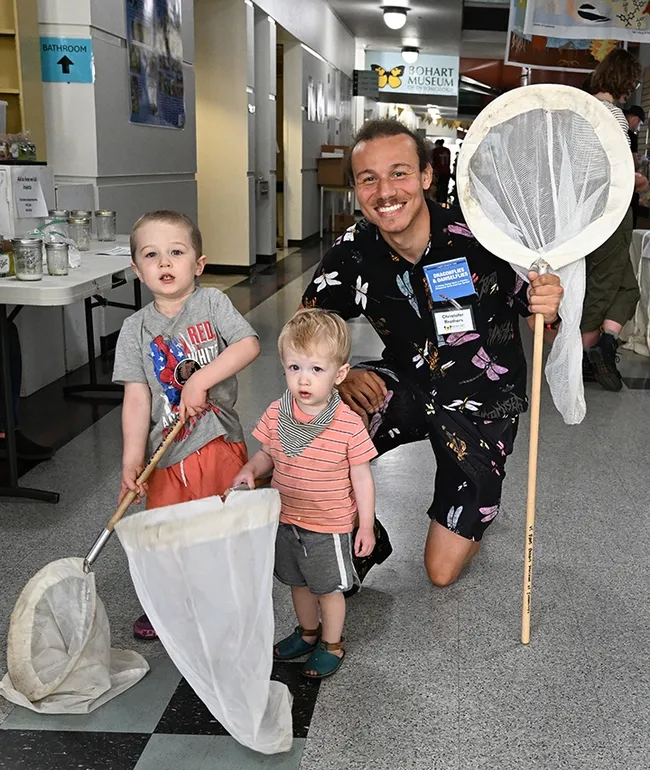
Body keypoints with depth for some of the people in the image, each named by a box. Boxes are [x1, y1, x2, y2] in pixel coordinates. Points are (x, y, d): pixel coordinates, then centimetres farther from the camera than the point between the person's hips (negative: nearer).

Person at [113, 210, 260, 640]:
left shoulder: (212, 303, -2)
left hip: (219, 441, -1)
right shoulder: (136, 329, 1)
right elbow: (137, 398, -5)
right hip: (167, 452, 2)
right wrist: (132, 459, -14)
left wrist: (201, 379, -23)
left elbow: (250, 345, -16)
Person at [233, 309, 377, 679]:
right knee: (299, 582, 24)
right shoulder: (276, 414, -10)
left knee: (329, 588, 13)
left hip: (329, 526, -5)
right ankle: (308, 632, 49)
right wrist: (251, 469, -15)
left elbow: (362, 477, -12)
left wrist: (366, 526, -8)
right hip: (286, 520, 5)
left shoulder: (348, 424, -21)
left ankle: (332, 645, 37)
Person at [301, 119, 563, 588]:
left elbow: (548, 335, -15)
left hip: (481, 405, -2)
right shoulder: (354, 254, -15)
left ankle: (477, 505, 34)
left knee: (443, 570, -1)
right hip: (410, 386, 3)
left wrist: (548, 311, -40)